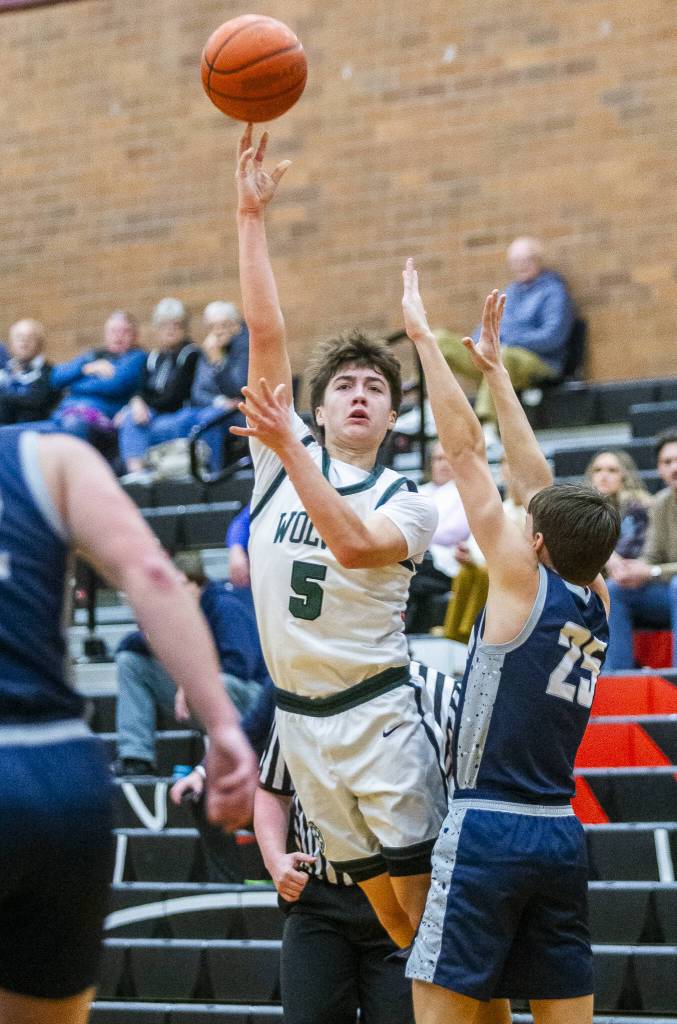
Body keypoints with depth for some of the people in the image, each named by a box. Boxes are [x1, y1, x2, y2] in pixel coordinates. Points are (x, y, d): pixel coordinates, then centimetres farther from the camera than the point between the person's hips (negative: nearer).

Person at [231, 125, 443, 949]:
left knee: (426, 900, -5)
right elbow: (265, 331, -1)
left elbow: (353, 544, -24)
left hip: (379, 711, -3)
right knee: (379, 897, 10)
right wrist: (251, 215, -7)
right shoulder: (281, 460, 6)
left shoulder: (409, 503, -1)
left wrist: (289, 451, -28)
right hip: (300, 717, 4)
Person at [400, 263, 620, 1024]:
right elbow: (535, 477, 18)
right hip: (561, 835, 7)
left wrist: (422, 336, -1)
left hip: (487, 827, -7)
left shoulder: (524, 583, -8)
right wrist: (494, 369, 26)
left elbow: (464, 448, -6)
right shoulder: (596, 603, 9)